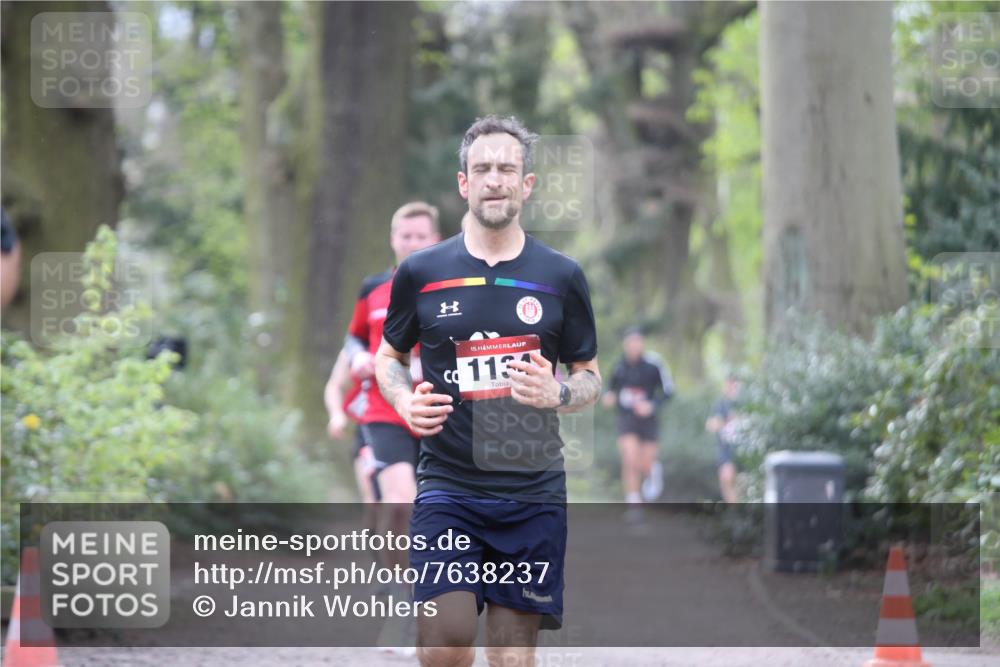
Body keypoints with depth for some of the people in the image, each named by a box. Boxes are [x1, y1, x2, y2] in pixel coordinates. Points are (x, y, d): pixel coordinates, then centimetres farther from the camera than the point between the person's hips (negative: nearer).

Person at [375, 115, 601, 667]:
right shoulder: (422, 272, 4)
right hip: (448, 483, -1)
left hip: (533, 491, 1)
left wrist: (558, 393, -11)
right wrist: (406, 403, -5)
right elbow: (388, 357, 17)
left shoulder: (561, 277, 6)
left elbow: (589, 377, 13)